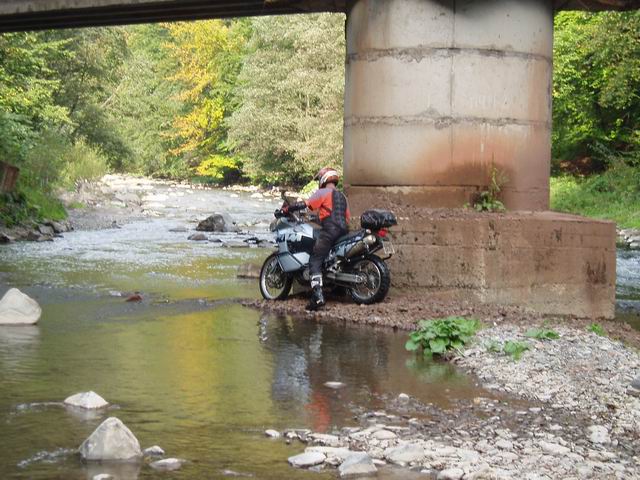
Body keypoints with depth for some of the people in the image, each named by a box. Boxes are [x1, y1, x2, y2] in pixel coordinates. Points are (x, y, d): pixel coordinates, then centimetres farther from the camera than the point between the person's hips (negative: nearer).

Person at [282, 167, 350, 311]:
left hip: (329, 230, -8)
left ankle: (318, 297, -28)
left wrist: (287, 209, 4)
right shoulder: (342, 196, 26)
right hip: (343, 231, 8)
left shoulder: (323, 193, 3)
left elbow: (305, 204, -6)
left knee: (315, 261, -12)